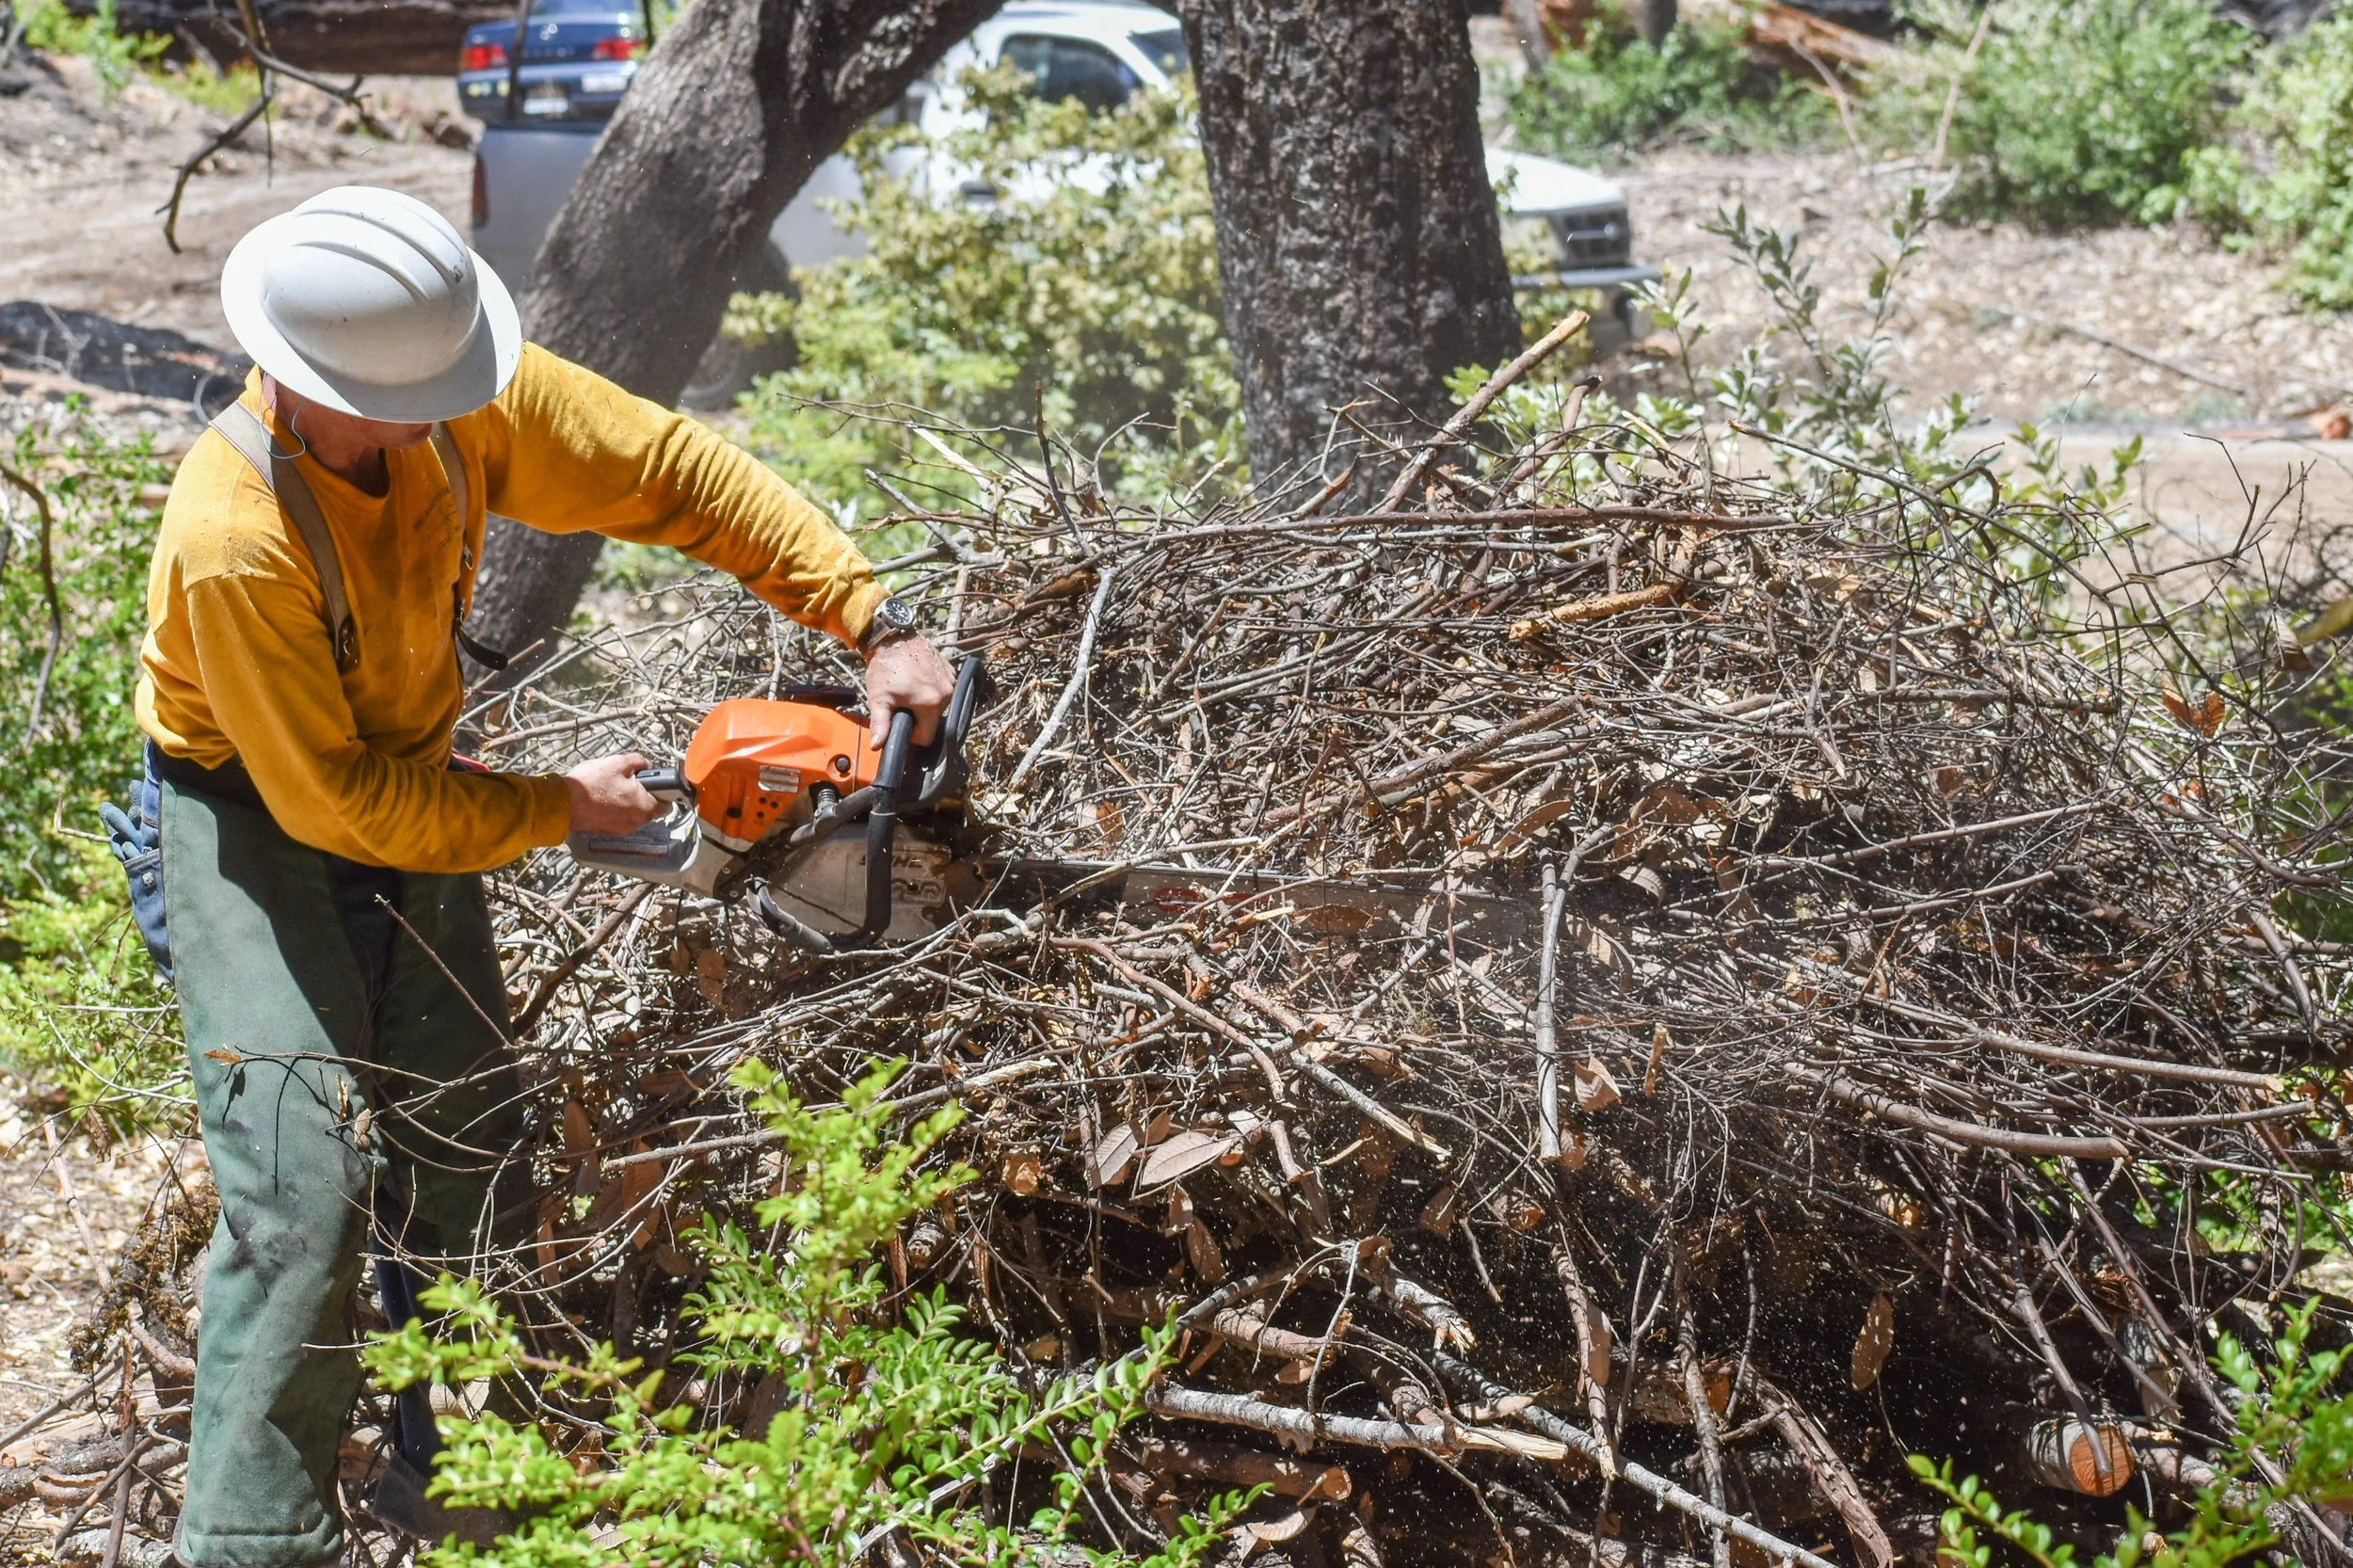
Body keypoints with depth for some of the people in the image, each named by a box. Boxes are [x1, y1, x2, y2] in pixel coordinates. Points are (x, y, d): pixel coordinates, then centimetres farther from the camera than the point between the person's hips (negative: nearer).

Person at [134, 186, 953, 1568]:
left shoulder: (461, 400, -18)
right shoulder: (236, 539, -34)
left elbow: (675, 472, -10)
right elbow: (336, 799, -27)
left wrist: (876, 626, -17)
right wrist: (561, 809, -16)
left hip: (410, 790, 6)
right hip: (255, 819, -6)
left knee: (471, 1152, 6)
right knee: (302, 1187, -16)